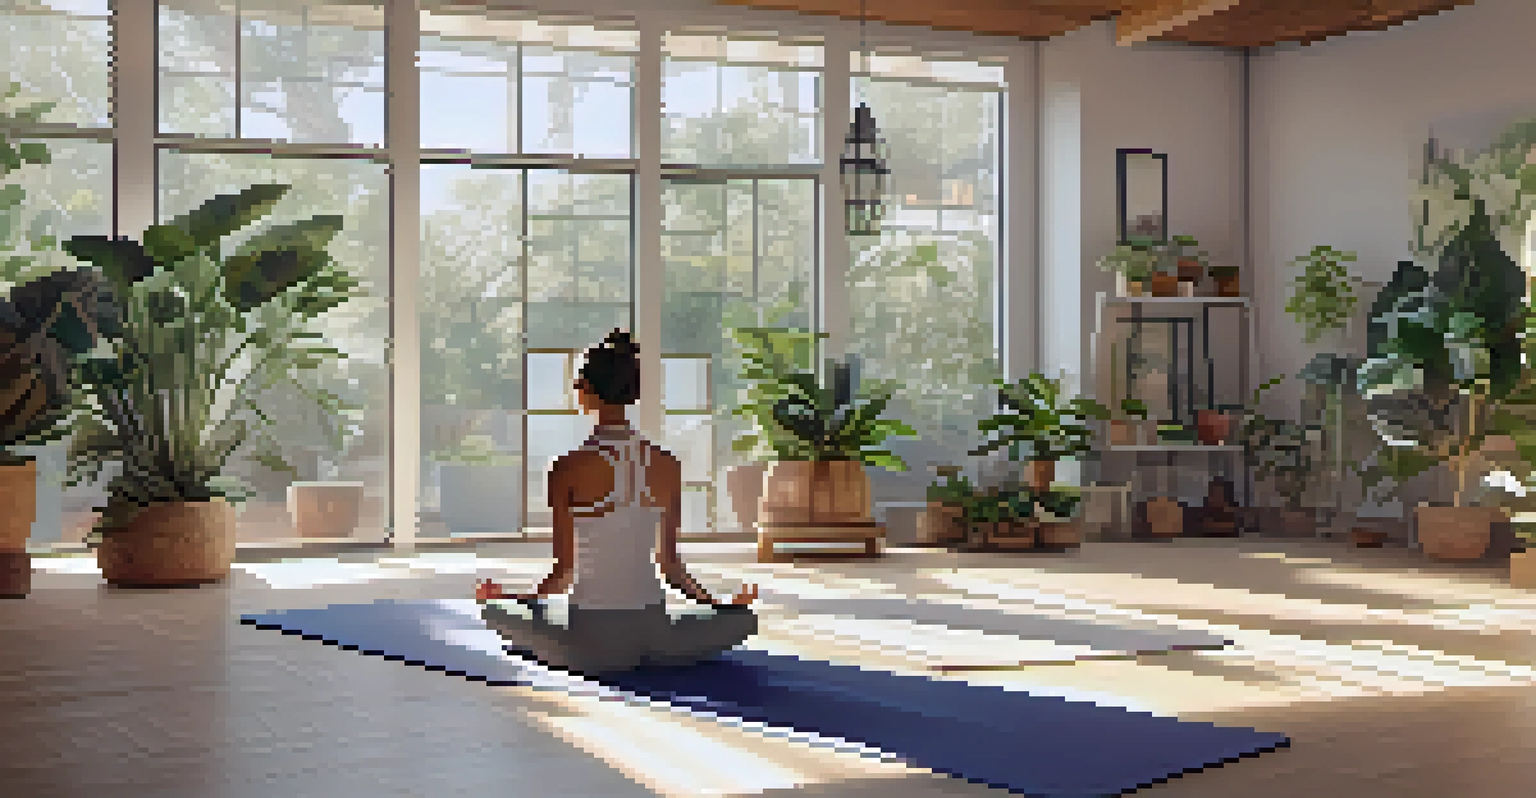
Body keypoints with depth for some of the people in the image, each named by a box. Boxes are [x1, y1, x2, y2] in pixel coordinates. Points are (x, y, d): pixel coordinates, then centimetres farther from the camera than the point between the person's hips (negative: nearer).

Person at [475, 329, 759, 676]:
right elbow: (669, 562, 4)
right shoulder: (667, 465, -1)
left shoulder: (569, 469, -10)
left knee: (494, 610, 22)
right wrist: (715, 603, 20)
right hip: (653, 628, 1)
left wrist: (510, 598, 9)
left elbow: (564, 571, -9)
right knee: (744, 619, 27)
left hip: (594, 639, -1)